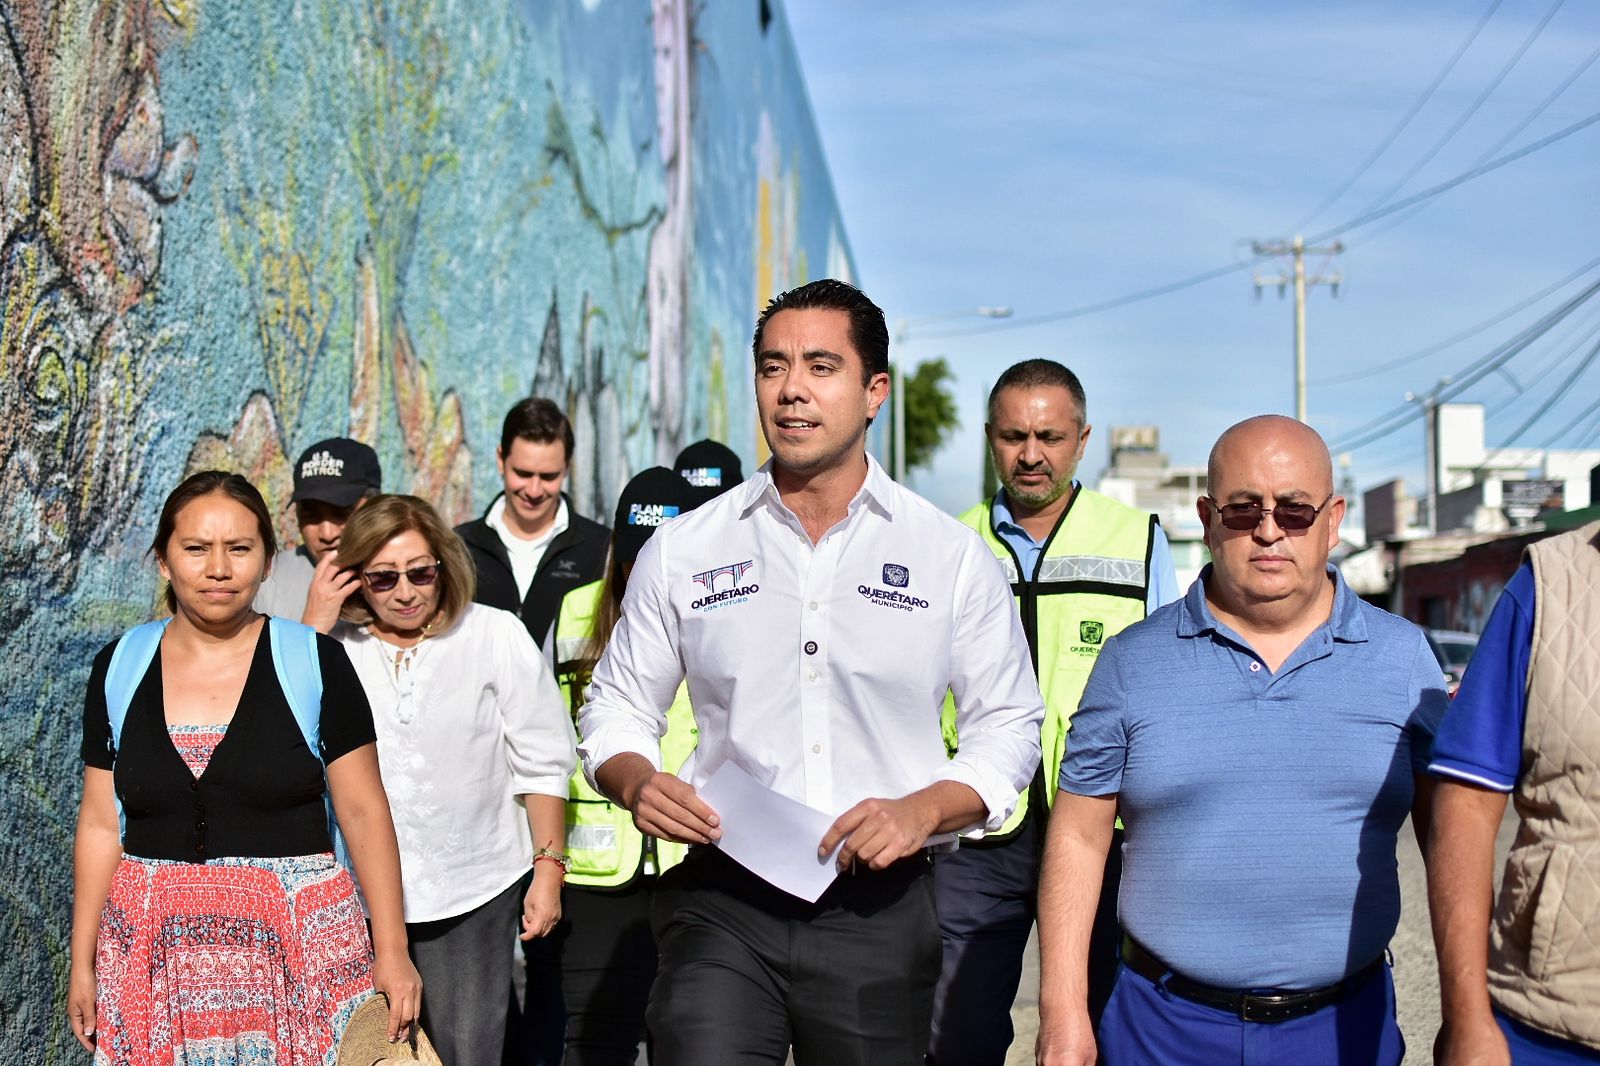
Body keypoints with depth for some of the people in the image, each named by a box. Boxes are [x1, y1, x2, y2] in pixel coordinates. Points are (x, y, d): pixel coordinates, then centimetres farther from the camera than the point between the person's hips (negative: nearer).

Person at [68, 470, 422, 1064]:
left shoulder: (317, 663, -4)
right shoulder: (119, 668, 4)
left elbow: (364, 814, -2)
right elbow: (100, 824, 8)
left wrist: (392, 953, -4)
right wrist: (82, 964, 8)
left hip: (297, 945, -2)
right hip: (157, 949, 2)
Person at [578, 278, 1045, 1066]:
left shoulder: (953, 556, 2)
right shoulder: (683, 550, 5)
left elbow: (1007, 727, 5)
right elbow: (617, 707, 12)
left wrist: (924, 809, -13)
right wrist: (636, 781, -10)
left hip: (879, 909, 1)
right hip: (722, 903, 0)